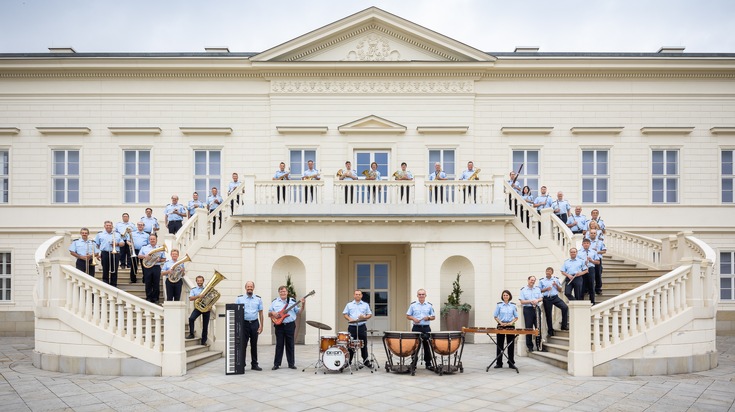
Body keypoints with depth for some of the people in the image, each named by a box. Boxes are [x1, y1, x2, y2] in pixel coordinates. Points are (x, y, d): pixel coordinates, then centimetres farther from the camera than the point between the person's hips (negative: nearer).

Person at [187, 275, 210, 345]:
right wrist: (198, 296, -22)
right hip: (198, 307, -1)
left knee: (205, 325, 1)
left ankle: (204, 341, 11)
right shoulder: (193, 290, 9)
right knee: (191, 318, -26)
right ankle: (191, 334, -8)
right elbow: (190, 299, -6)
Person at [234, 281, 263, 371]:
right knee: (243, 345, -2)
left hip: (254, 323, 2)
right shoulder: (239, 298, 2)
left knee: (254, 345, 8)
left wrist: (261, 325, 1)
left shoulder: (258, 299, 7)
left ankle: (254, 364, 16)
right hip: (244, 323, -2)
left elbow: (260, 312, 8)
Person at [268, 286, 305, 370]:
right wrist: (272, 313, -10)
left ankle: (291, 363, 12)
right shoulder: (274, 302, 7)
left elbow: (298, 312, 6)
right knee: (279, 345, 2)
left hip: (290, 325, 0)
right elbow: (269, 314, 11)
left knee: (290, 345, 5)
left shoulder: (292, 301, 7)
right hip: (279, 325, 0)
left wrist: (302, 305, -10)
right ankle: (276, 364, 9)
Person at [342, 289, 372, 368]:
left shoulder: (365, 305, 10)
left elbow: (370, 314, 10)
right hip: (352, 327, 0)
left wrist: (364, 317, -10)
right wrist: (349, 319, -10)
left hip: (362, 327, 0)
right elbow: (344, 314, 8)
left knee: (364, 344, 4)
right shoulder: (349, 305, 9)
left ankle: (365, 361, 12)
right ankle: (349, 361, 14)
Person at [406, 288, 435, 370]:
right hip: (416, 327, -1)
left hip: (426, 328, 1)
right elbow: (407, 316, 5)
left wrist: (428, 318, -10)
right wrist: (413, 318, -13)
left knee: (427, 346, 5)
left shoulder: (429, 305, 6)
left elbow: (433, 317, 10)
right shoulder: (413, 305, 3)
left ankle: (428, 364, 13)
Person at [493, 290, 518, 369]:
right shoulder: (499, 305, 1)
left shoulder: (513, 305, 4)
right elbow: (495, 316, 3)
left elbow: (516, 317, 7)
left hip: (510, 326, 1)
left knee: (511, 345, 3)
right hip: (501, 326, -1)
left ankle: (511, 363, 13)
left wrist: (511, 322, -10)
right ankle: (499, 363, 10)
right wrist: (501, 323, -11)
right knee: (500, 345, 3)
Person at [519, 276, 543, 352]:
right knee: (528, 328, 0)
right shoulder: (523, 290, 1)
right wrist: (530, 301, -16)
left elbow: (541, 298, 10)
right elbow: (522, 301, -4)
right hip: (527, 309, -3)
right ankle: (530, 346, 7)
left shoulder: (537, 289, 12)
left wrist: (537, 300, -12)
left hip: (536, 309, 3)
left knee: (538, 327, 1)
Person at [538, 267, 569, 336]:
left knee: (565, 307, -21)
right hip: (547, 299, 0)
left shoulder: (556, 279, 12)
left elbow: (560, 290, 13)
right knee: (548, 314, 3)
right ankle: (550, 330, 16)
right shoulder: (541, 280, 7)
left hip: (555, 297, 1)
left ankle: (564, 325, -10)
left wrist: (556, 285, -6)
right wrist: (546, 289, -11)